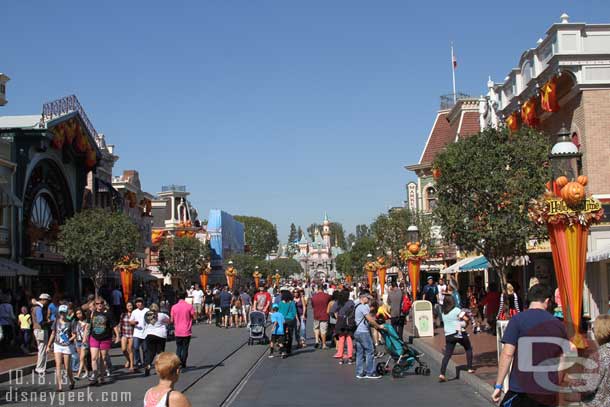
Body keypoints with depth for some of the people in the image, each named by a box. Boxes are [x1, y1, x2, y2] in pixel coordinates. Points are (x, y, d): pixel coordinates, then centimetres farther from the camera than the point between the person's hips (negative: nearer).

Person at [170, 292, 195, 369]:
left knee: (178, 347, 15)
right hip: (187, 331, -1)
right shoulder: (189, 306, -9)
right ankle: (183, 364, 11)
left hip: (178, 331, 2)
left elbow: (171, 320, 0)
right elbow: (194, 317, -6)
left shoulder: (174, 307, -3)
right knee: (185, 348, 10)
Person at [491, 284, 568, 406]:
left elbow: (507, 354, -11)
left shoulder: (518, 319, -6)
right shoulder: (558, 324, 7)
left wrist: (498, 386, -6)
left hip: (521, 390, -4)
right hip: (549, 392, 5)